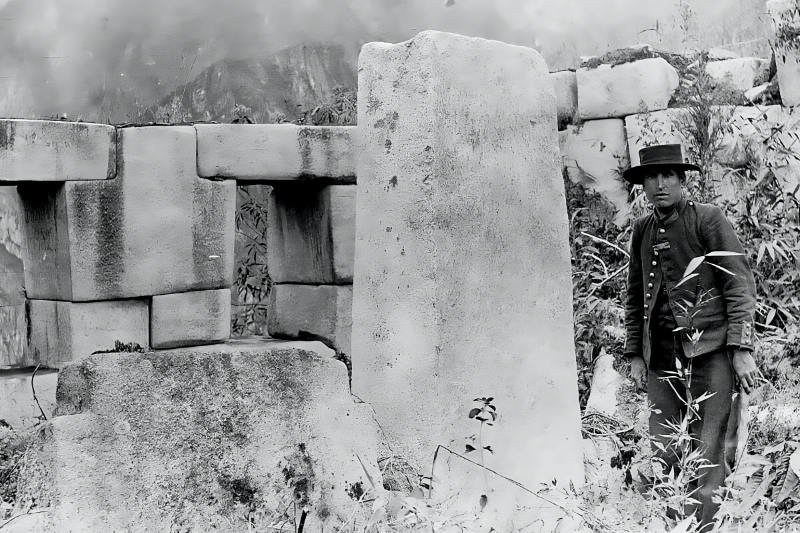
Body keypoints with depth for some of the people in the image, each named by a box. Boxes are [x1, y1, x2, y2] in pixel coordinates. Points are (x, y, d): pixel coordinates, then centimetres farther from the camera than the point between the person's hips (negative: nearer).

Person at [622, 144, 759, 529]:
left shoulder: (708, 219, -2)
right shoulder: (642, 230, 13)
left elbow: (740, 284, -4)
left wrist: (741, 348, -11)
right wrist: (634, 353, 13)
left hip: (709, 349, -4)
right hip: (662, 353, 4)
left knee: (707, 450, -4)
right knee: (663, 453, 3)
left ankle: (705, 523, 5)